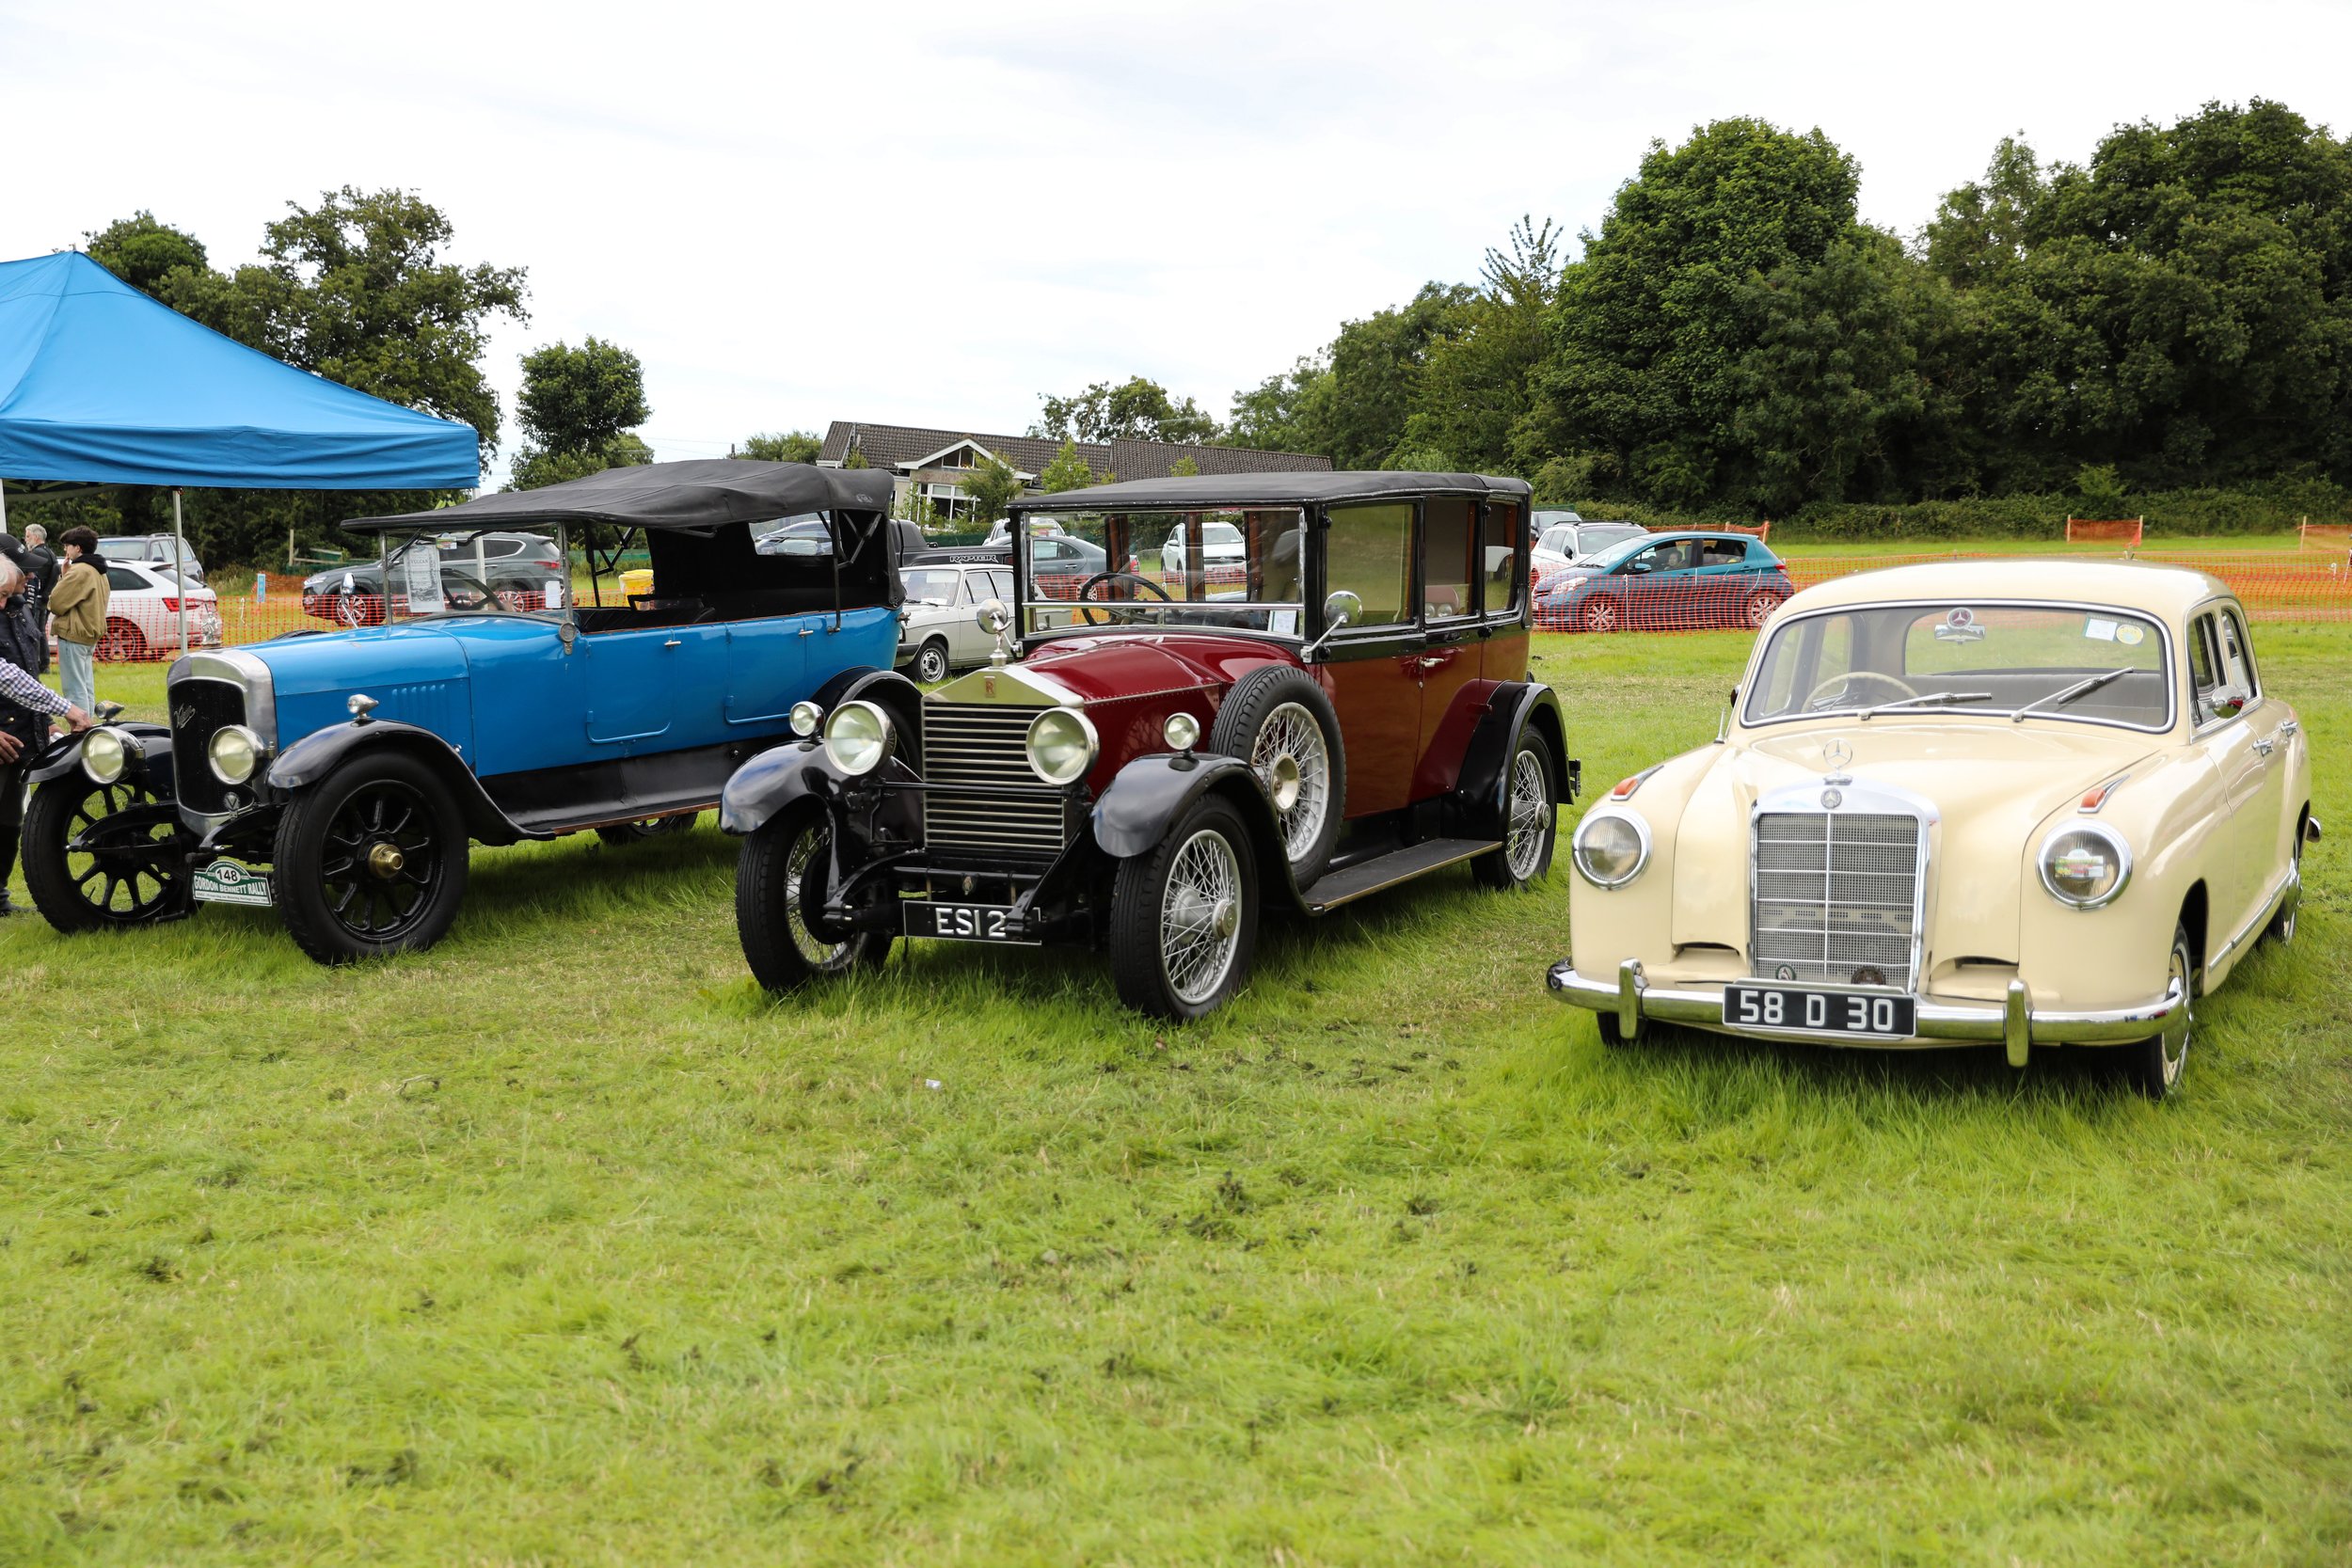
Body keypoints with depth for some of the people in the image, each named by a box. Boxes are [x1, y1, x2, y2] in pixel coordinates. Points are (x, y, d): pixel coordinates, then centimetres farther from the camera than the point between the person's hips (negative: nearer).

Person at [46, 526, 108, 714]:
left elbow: (56, 603, -16)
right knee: (86, 689, 14)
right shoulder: (98, 572, 15)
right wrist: (65, 575, 6)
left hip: (73, 635, -10)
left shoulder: (79, 571, -16)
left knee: (75, 690, -8)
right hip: (91, 635, 10)